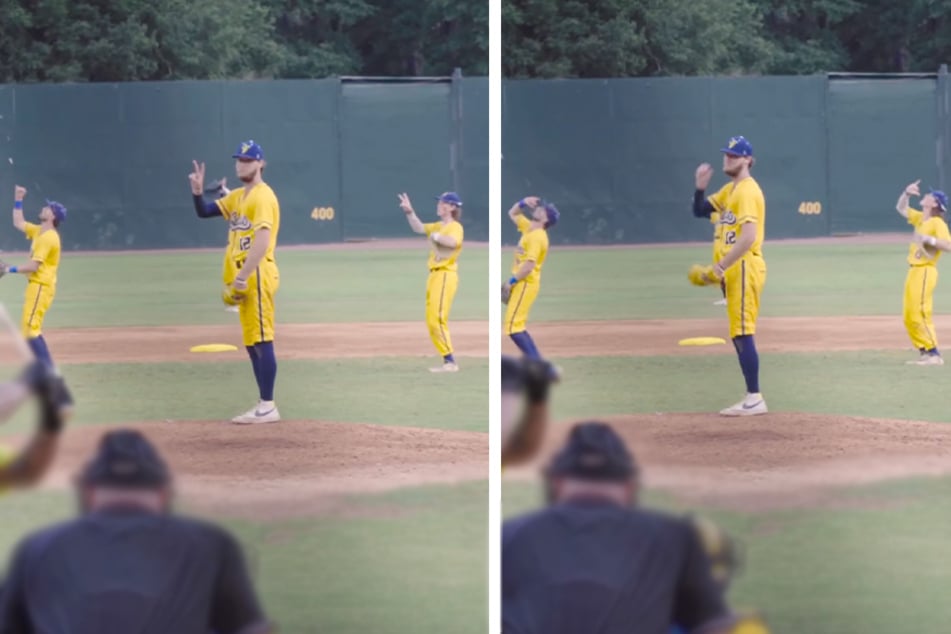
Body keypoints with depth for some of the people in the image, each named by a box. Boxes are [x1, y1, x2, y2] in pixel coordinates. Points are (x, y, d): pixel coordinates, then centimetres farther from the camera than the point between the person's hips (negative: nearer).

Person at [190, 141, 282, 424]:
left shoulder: (262, 196, -11)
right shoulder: (238, 197, 18)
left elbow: (262, 240, -21)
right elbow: (204, 211, 20)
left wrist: (243, 276, -27)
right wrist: (198, 191, 0)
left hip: (257, 274, -10)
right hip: (243, 277, 10)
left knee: (261, 339, -11)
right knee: (251, 342, 10)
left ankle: (268, 407, -12)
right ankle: (264, 405, 14)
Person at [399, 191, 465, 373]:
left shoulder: (455, 227, -9)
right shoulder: (437, 226, 18)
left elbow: (453, 242, -29)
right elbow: (419, 228, 11)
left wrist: (436, 236, -15)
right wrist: (410, 212, -2)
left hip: (446, 275, -10)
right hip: (434, 275, 10)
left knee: (437, 320, -15)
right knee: (431, 321, 9)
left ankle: (451, 362, -14)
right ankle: (447, 361, 13)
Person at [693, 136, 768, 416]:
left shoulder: (747, 191, -14)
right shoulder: (730, 190, 17)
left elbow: (749, 236, -24)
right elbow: (700, 210, 23)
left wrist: (721, 265, -25)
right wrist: (700, 186, 4)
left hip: (745, 267, -10)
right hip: (733, 269, 10)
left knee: (743, 333, -12)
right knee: (739, 334, 10)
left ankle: (754, 399, -14)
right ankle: (752, 398, 13)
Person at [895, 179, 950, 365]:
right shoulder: (919, 218, 14)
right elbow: (901, 208, 28)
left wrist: (928, 239, -30)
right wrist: (907, 193, 11)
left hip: (925, 271, -9)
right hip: (913, 271, 9)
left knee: (920, 314, -14)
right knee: (909, 317, 9)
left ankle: (934, 355, -13)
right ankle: (925, 353, 14)